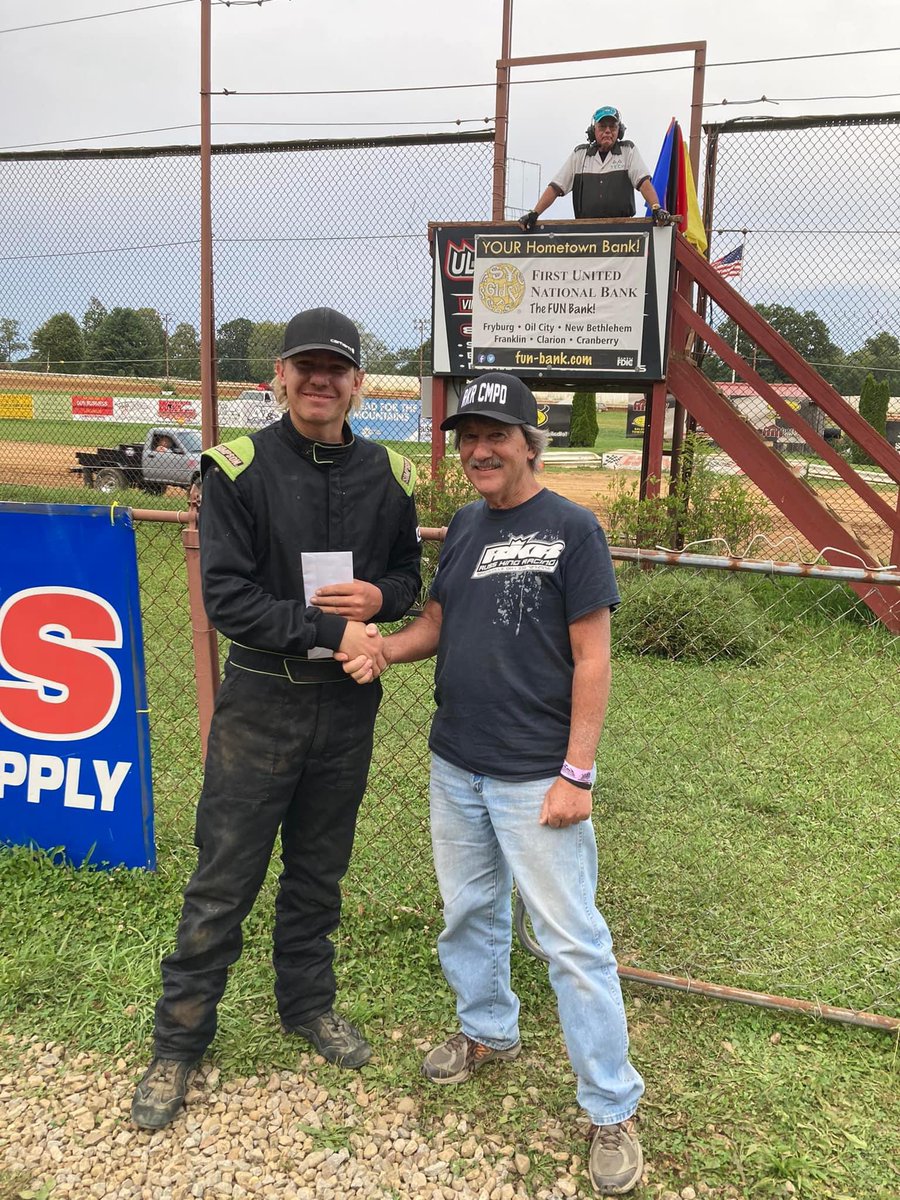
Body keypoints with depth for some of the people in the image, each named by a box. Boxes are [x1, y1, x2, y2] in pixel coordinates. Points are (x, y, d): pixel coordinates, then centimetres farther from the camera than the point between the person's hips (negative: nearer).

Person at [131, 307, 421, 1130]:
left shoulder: (388, 476, 1)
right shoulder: (239, 469, -10)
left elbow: (410, 574, 12)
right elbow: (226, 597, -16)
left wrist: (379, 596, -11)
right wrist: (328, 629, -21)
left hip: (348, 704, 3)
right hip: (261, 701, -3)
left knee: (319, 869, 19)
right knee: (223, 882, 6)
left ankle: (308, 1003, 41)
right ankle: (179, 1043, 25)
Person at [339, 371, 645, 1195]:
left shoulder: (570, 528, -11)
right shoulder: (464, 527, 8)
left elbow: (593, 658, -13)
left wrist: (576, 774, -15)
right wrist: (382, 652, -6)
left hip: (536, 777, -6)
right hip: (455, 764, 7)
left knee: (572, 940, 1)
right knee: (468, 911, 21)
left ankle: (612, 1110, 19)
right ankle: (489, 1031, 45)